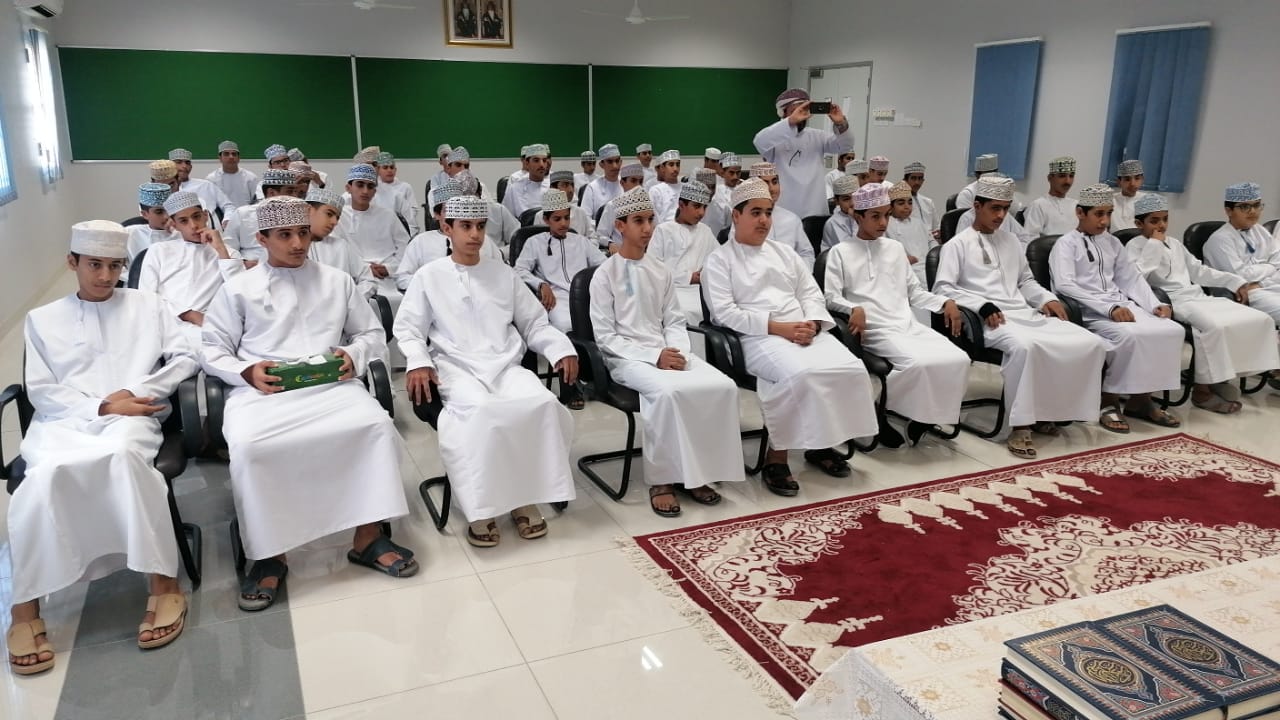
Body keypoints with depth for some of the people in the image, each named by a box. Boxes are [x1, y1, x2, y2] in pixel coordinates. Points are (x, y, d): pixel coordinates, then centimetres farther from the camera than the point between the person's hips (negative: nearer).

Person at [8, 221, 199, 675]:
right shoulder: (42, 319, 19)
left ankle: (163, 584, -36)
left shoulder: (147, 306, 20)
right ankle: (25, 609, -28)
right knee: (46, 474, -35)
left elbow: (186, 359, 10)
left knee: (123, 454, -38)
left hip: (130, 417, -1)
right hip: (64, 421, 1)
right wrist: (102, 407, -8)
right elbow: (40, 391, 9)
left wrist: (136, 392, -5)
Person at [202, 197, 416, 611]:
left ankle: (367, 538, -16)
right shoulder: (238, 289, 13)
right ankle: (269, 556, -15)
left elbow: (373, 334, 19)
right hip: (262, 389, -1)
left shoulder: (337, 281, 18)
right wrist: (247, 372, -9)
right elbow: (212, 350, 11)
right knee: (247, 447, -33)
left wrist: (354, 355, -3)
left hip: (330, 384, 1)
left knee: (376, 423, -29)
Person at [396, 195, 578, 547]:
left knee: (542, 403, -29)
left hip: (506, 366, 3)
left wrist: (563, 350, 2)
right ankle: (480, 508, -25)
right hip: (458, 368, -3)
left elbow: (535, 324, 20)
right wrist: (418, 363, -13)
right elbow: (408, 329, 8)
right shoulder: (428, 276, 12)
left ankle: (525, 496, -17)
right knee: (481, 410, -37)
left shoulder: (504, 274, 20)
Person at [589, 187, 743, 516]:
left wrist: (677, 352, -9)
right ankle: (661, 479, -21)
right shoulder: (605, 275, -3)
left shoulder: (661, 271, 13)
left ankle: (696, 471, -9)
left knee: (723, 385, -20)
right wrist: (653, 356, -17)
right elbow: (606, 337, -7)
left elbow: (675, 321, 14)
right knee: (668, 391, -37)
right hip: (627, 358, -5)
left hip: (668, 352, 5)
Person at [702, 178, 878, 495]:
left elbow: (811, 293, 17)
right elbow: (724, 313, -9)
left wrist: (812, 323, -6)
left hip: (805, 332, 6)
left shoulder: (784, 252, 22)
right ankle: (776, 455, -19)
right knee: (799, 374, -36)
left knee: (851, 368, -19)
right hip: (757, 338, -6)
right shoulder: (719, 260, 3)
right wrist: (778, 327, -16)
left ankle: (820, 442, 1)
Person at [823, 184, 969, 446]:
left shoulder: (895, 248, 22)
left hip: (909, 324, 6)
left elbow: (914, 292, 22)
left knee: (958, 360, -18)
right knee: (919, 363, -32)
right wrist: (855, 309, -23)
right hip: (877, 330, -6)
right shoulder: (841, 252, 6)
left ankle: (926, 417, 0)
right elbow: (831, 297, -3)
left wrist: (946, 302, 5)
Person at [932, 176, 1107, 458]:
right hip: (991, 320, -7)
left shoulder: (1011, 240, 23)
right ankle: (1020, 425, -28)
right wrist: (982, 305, -18)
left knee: (1090, 344, -11)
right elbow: (942, 288, -7)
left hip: (1026, 313, 7)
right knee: (1025, 346, -40)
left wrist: (1048, 298, 8)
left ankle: (1048, 410, -2)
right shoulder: (957, 244, 3)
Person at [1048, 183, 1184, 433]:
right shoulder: (1066, 244, 0)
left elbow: (1132, 278, 17)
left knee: (1172, 330, -15)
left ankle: (1141, 397, -4)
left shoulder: (1112, 243, 21)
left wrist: (1156, 305, -2)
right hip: (1088, 311, -7)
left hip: (1121, 304, 7)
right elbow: (1064, 285, -16)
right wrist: (1109, 308, -23)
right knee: (1130, 335, -33)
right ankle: (1108, 401, -15)